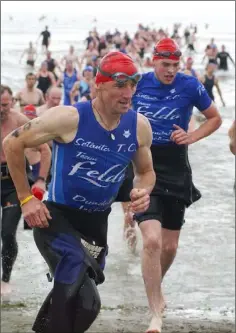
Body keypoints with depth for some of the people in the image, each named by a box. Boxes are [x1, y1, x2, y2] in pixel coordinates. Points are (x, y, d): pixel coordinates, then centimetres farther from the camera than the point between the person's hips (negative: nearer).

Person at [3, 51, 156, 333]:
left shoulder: (139, 127, -7)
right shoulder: (69, 118, -21)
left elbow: (145, 171, 13)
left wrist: (143, 191, -11)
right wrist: (26, 198, -10)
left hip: (97, 222, 6)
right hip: (57, 216, -6)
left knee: (78, 300, 18)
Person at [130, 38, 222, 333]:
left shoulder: (190, 86, -6)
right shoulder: (138, 84, -5)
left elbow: (215, 119, 7)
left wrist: (191, 137, -8)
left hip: (175, 172, 2)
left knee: (169, 247, 13)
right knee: (152, 240, -19)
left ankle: (154, 287, 45)